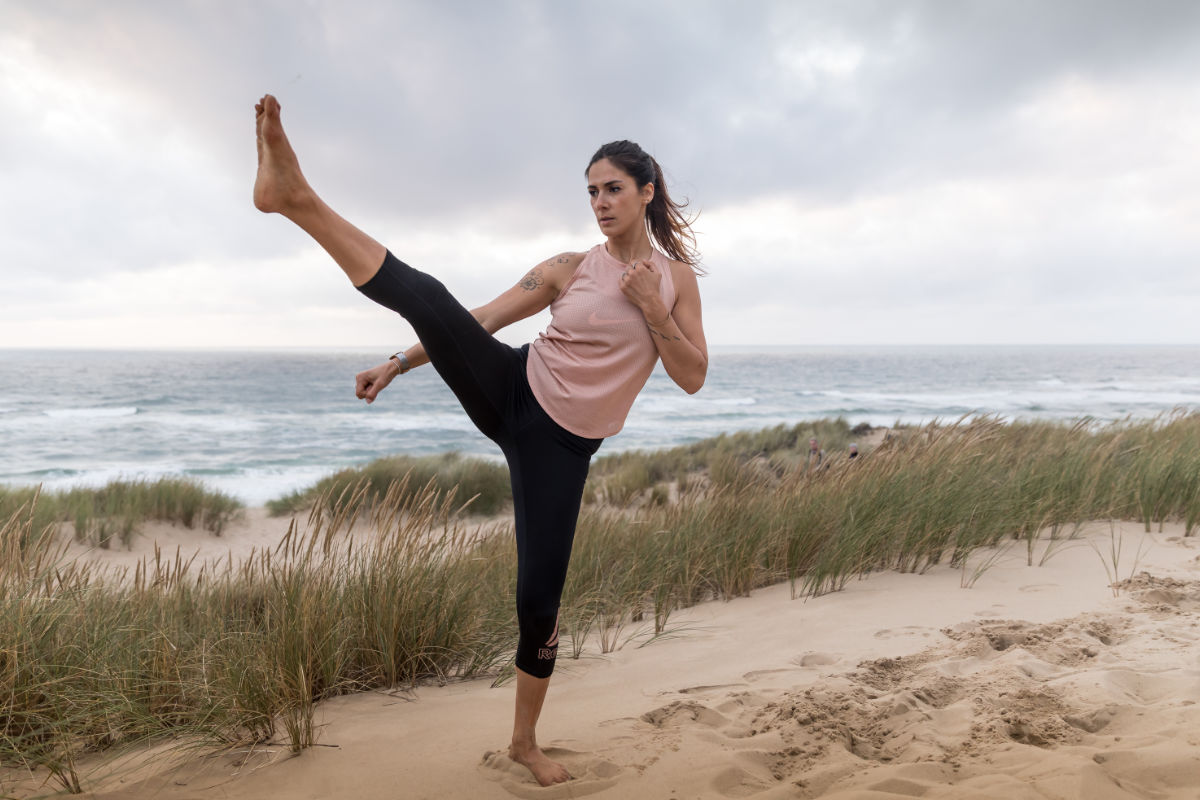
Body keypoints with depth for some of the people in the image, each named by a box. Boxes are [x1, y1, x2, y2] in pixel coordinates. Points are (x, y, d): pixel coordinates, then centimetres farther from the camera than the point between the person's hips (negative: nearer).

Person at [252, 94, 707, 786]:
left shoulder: (677, 277, 4)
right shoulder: (570, 268, 3)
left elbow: (693, 378, -1)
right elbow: (478, 321, 3)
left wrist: (652, 308, -14)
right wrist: (400, 363, -1)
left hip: (561, 446, 0)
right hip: (512, 395, 1)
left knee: (540, 598, 0)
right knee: (427, 298, -25)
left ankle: (526, 740, 20)